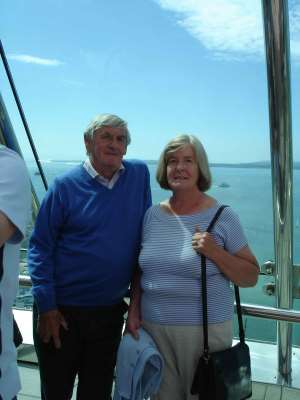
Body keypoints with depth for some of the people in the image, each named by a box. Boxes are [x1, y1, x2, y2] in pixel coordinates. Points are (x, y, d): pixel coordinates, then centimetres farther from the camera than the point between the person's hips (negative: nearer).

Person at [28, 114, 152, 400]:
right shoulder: (66, 186, -9)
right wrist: (46, 305, -11)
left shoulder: (139, 175, -1)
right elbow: (40, 247, -7)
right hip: (62, 311, -2)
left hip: (111, 311, 3)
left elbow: (145, 234, 6)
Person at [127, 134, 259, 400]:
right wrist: (134, 311, 5)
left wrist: (215, 252, -18)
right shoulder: (152, 215, 4)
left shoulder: (223, 217, -7)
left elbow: (251, 277, -5)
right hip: (153, 328, 3)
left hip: (206, 329, -3)